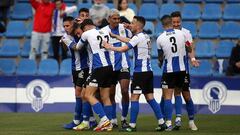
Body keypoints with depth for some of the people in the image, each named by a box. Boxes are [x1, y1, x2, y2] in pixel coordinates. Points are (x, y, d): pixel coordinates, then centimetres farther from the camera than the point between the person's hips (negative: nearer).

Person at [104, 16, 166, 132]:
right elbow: (129, 41, 26)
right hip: (148, 71, 8)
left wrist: (109, 47, 2)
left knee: (134, 97, -5)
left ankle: (132, 125, -5)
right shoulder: (146, 37, 15)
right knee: (150, 97, 10)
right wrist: (115, 36, 31)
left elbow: (123, 49, -11)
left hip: (140, 71, -8)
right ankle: (161, 122, 6)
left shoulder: (138, 37, -11)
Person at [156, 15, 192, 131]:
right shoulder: (181, 34, -4)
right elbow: (189, 49, 11)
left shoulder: (160, 38, -9)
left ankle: (168, 123, -5)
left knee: (167, 97, 1)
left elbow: (160, 56, 5)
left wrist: (160, 63, 27)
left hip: (169, 70, -3)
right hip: (182, 69, 3)